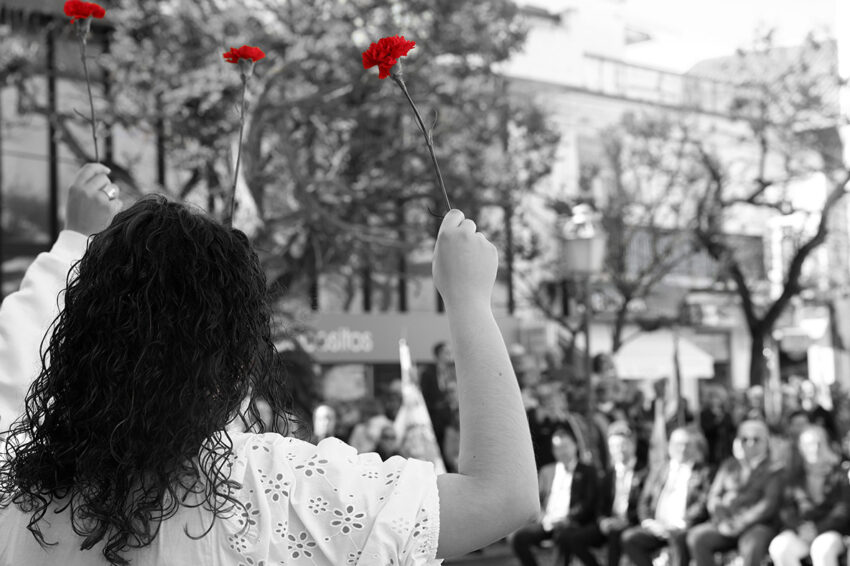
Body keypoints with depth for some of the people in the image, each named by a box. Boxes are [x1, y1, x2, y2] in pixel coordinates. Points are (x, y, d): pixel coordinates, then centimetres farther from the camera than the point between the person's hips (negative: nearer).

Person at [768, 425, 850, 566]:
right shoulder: (794, 476, 16)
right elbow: (786, 509, 10)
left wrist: (818, 529, -13)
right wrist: (800, 526, -12)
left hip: (831, 530, -3)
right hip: (800, 531, 3)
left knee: (823, 548, -38)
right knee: (778, 546, -29)